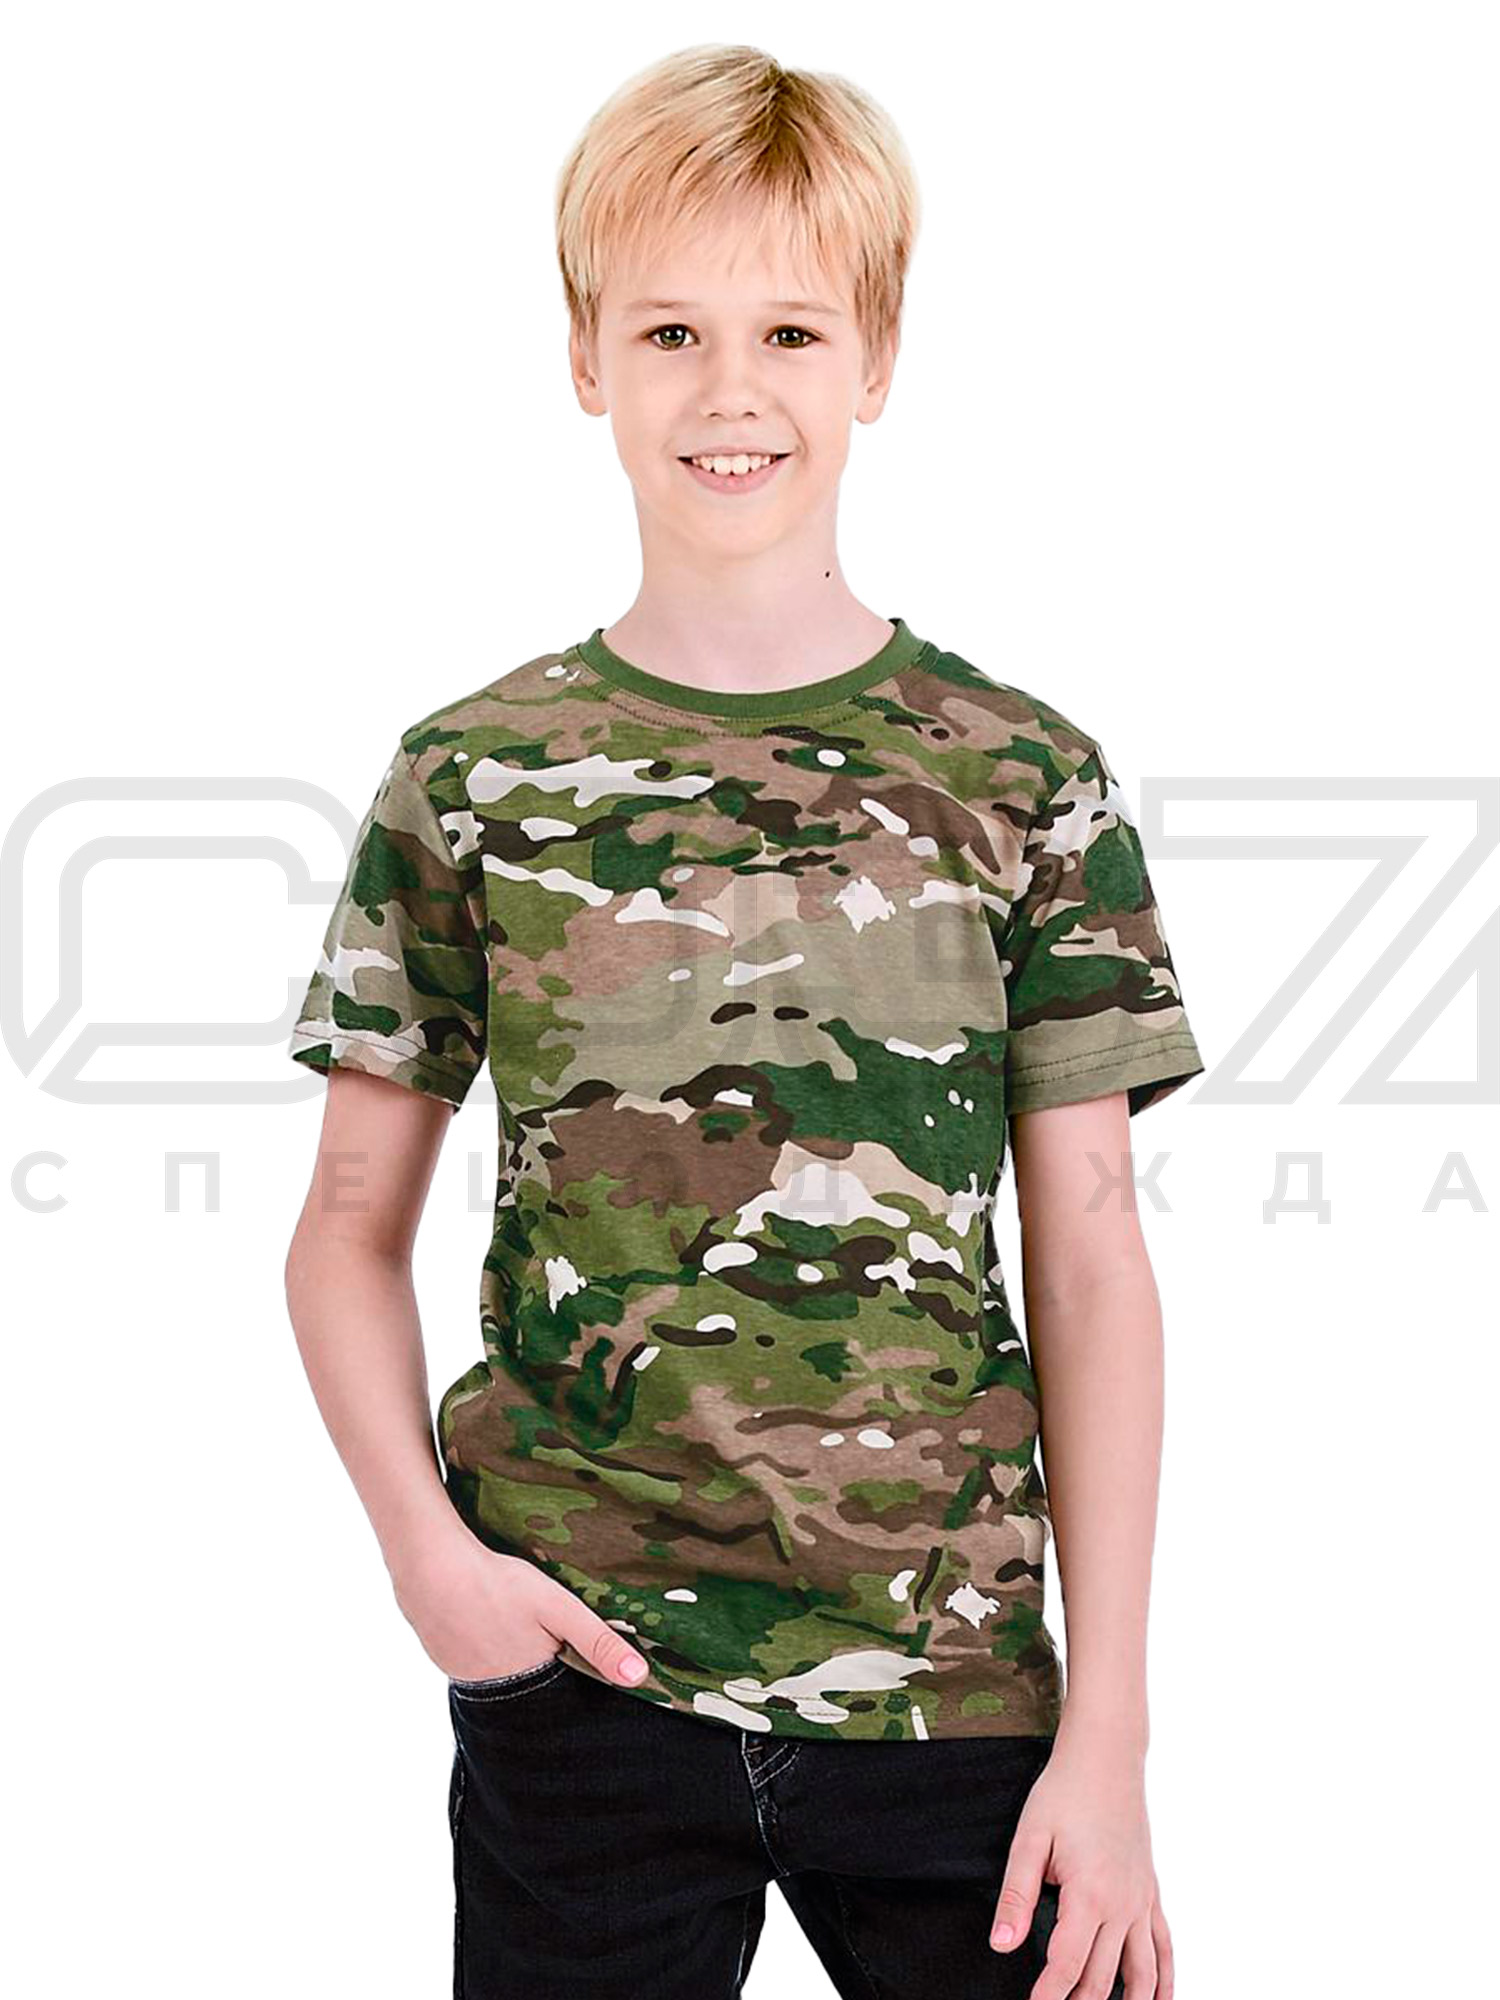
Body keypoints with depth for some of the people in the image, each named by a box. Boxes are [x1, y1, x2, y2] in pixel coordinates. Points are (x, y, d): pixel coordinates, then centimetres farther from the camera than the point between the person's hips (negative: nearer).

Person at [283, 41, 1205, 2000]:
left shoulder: (1026, 780, 1)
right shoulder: (474, 779, 1)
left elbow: (1088, 1263, 1)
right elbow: (352, 1222, 7)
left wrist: (1108, 1734, -3)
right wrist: (425, 1546, -9)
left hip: (952, 1689, 0)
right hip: (577, 1675, 0)